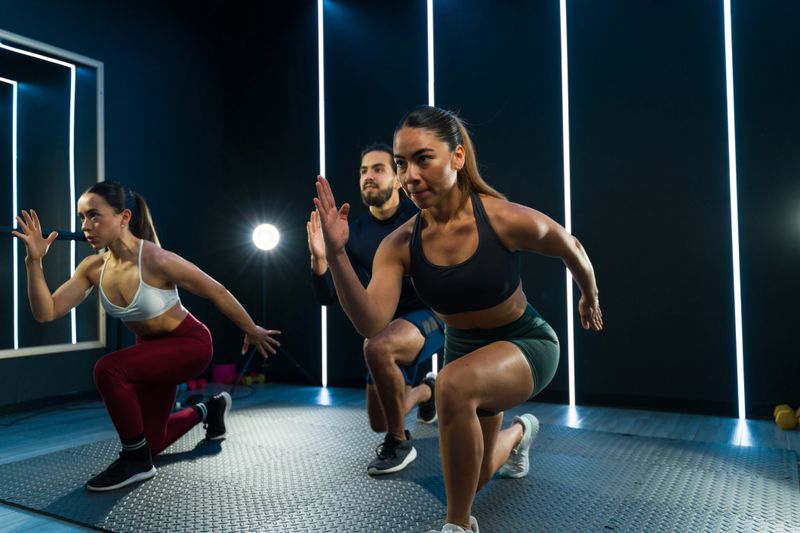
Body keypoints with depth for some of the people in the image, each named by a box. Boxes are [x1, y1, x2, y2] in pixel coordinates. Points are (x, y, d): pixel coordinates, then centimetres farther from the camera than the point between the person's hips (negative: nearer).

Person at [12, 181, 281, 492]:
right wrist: (34, 260, -22)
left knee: (108, 370, -32)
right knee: (150, 443, 16)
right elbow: (45, 313, -12)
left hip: (189, 344, -7)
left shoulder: (156, 260, -30)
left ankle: (137, 462, -11)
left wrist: (251, 331, -9)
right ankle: (210, 409, 44)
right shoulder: (93, 268, -11)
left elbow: (217, 293, -20)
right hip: (152, 349, 7)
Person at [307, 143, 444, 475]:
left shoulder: (420, 216, -11)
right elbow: (328, 297, -4)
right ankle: (427, 391, 43)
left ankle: (399, 444, -15)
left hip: (430, 313, -5)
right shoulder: (356, 234, -1)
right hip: (386, 324, 5)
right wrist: (319, 258, -22)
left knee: (376, 347, -38)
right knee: (379, 422, 10)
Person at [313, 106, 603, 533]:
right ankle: (520, 431, 58)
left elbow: (572, 250, -7)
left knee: (453, 385, -39)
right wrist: (336, 254, -41)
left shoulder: (505, 219, -27)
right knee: (472, 478, 21)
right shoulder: (400, 245, -19)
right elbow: (371, 324, -30)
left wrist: (590, 300, 10)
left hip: (527, 344, -4)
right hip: (464, 349, 5)